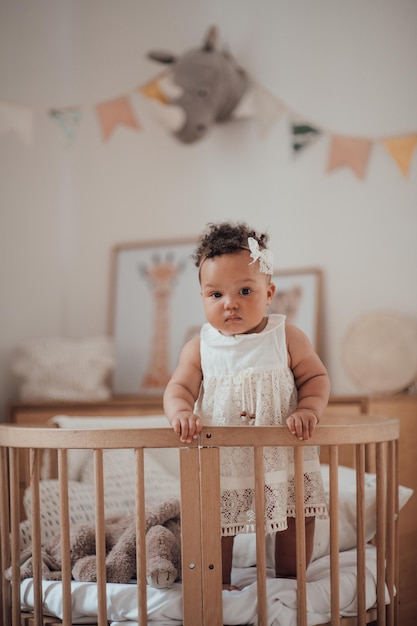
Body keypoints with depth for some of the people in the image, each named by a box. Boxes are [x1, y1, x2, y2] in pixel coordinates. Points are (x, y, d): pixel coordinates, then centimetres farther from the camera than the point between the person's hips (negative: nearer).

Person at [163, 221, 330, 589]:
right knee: (214, 523, 8)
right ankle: (219, 585, 31)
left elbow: (316, 377, -3)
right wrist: (181, 413, -28)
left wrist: (308, 410, -22)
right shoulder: (200, 348, -3)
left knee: (296, 518, 8)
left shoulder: (287, 338, -4)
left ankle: (289, 582, 30)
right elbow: (179, 387, -5)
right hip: (220, 463, 0)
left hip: (283, 459, 0)